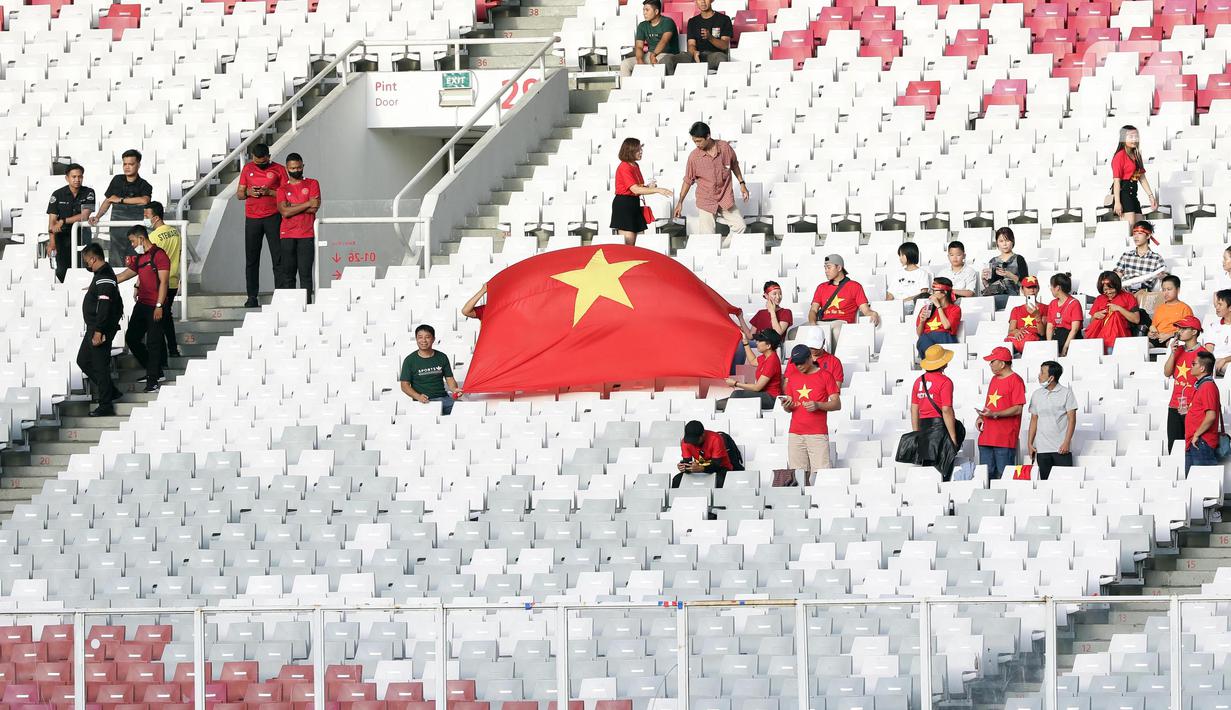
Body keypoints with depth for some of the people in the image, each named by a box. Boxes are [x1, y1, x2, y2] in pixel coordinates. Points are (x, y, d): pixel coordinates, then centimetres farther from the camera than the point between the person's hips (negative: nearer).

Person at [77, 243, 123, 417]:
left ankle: (106, 405, 1)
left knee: (100, 366, -5)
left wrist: (98, 331, -26)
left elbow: (104, 306, -26)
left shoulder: (104, 278, -20)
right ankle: (110, 391, 25)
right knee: (83, 360, 18)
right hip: (94, 328, 11)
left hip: (100, 329, -11)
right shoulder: (101, 275, 14)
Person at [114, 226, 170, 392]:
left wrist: (159, 306, -20)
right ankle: (154, 371, 21)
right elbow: (123, 276, 22)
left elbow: (164, 282, -15)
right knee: (131, 337, 10)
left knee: (153, 342, -7)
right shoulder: (138, 258, 15)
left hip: (155, 307, -9)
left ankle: (153, 380, -3)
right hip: (142, 304, 9)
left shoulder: (159, 255, -11)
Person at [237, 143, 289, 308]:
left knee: (278, 258, -5)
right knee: (251, 259, 3)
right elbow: (239, 194, 13)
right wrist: (248, 192, -9)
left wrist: (269, 192, -16)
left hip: (273, 218, -3)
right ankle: (252, 297, 6)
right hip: (252, 218, 3)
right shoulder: (247, 169, 10)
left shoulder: (279, 170, 2)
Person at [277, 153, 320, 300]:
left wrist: (292, 206, -3)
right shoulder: (282, 189, 11)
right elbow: (284, 212, -5)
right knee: (288, 274, -1)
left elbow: (314, 208, -4)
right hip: (287, 236, 1)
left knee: (305, 273, -6)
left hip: (307, 235, -1)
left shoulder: (312, 184, 10)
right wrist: (307, 204, -6)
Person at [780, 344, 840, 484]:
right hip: (795, 434, 4)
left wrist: (817, 405, -16)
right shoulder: (793, 378, 15)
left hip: (818, 434, -4)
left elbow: (837, 404, 1)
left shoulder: (825, 376, 3)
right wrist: (787, 406, -5)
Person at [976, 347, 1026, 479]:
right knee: (987, 474, 7)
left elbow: (1018, 409, -14)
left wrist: (994, 414, -20)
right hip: (987, 437, 8)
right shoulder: (994, 379, 18)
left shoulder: (1015, 380, -8)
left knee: (1005, 475, -7)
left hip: (1005, 438, -8)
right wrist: (981, 417, 5)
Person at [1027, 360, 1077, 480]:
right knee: (1045, 481, 2)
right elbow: (1034, 420, 14)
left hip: (1061, 448, -4)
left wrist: (1066, 443, -12)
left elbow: (1071, 419, -4)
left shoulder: (1066, 393, -2)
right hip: (1042, 449, 4)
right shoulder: (1037, 394, 10)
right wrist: (1029, 443, 8)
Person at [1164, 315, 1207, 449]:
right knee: (1173, 446, 6)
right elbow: (1167, 373, 8)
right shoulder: (1178, 350, 12)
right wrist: (1173, 353, -6)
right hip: (1175, 406, 6)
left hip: (1191, 408, -6)